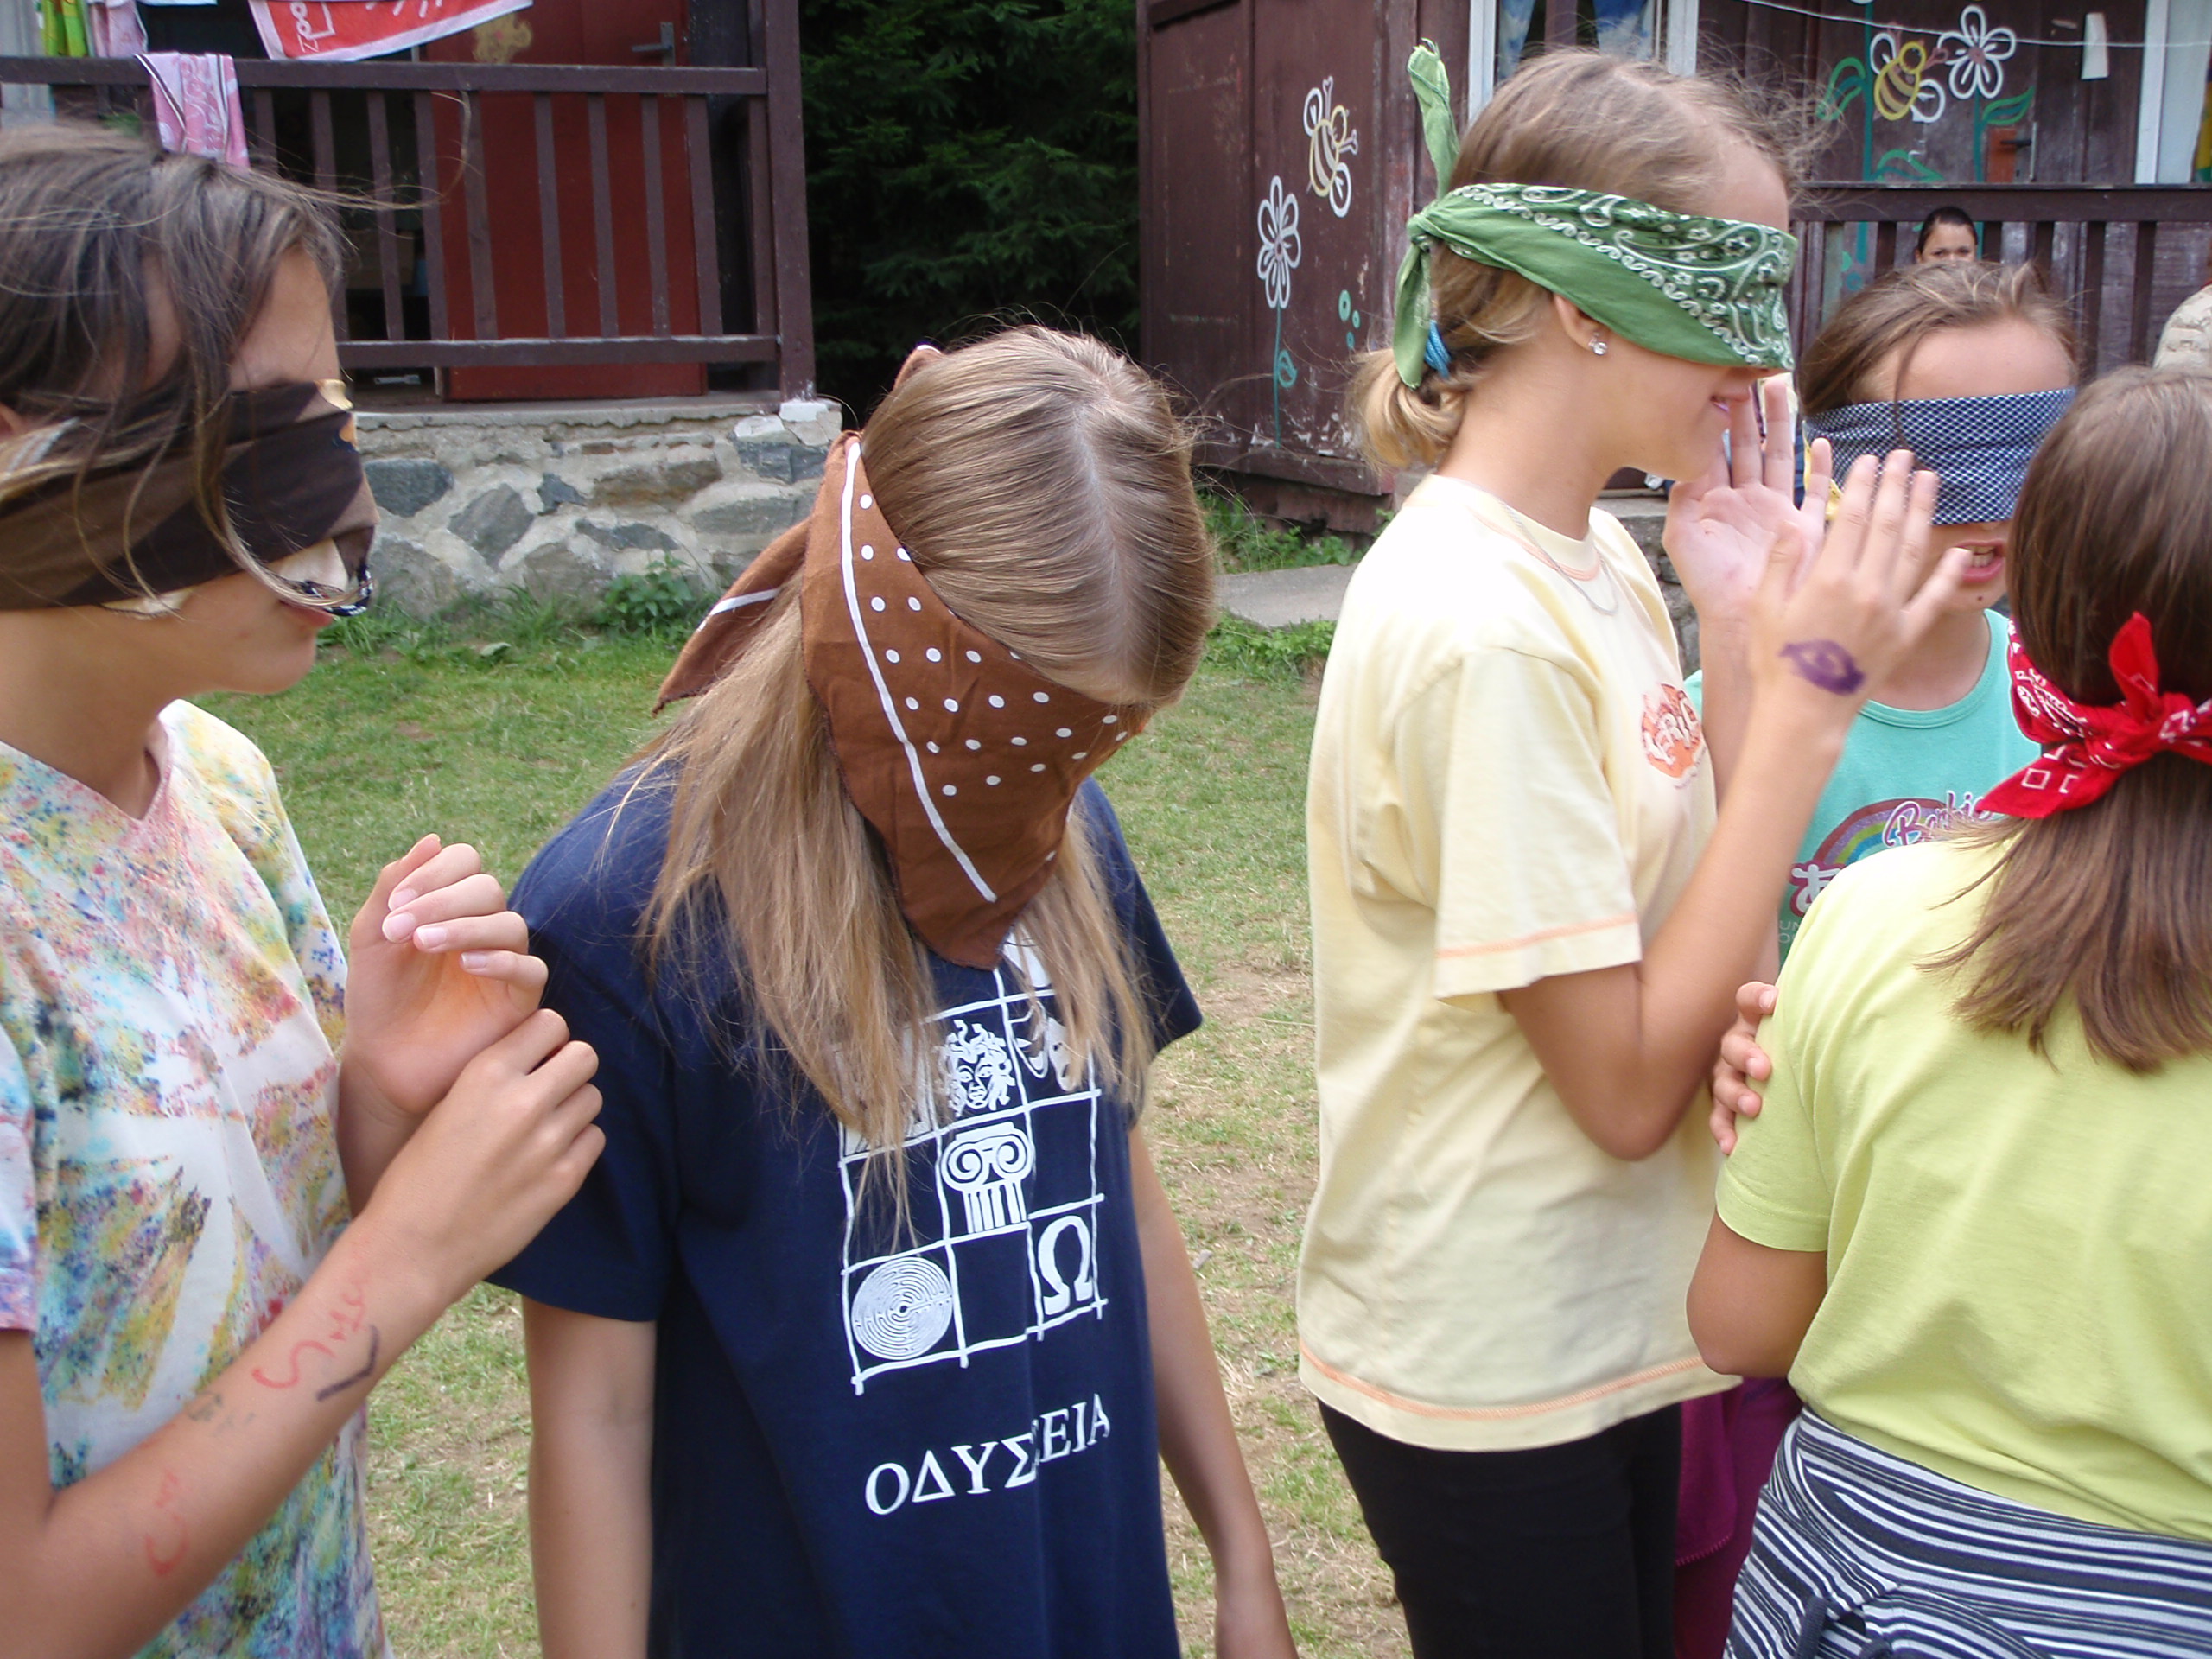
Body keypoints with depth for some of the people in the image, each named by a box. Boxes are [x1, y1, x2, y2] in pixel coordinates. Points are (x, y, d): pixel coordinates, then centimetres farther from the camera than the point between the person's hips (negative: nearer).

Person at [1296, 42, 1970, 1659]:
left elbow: (1679, 902, 4)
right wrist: (1808, 693, -22)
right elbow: (1628, 1082, -22)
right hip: (1486, 1376, -8)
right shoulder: (1480, 628, -25)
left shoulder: (1601, 554, 3)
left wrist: (1757, 633, -5)